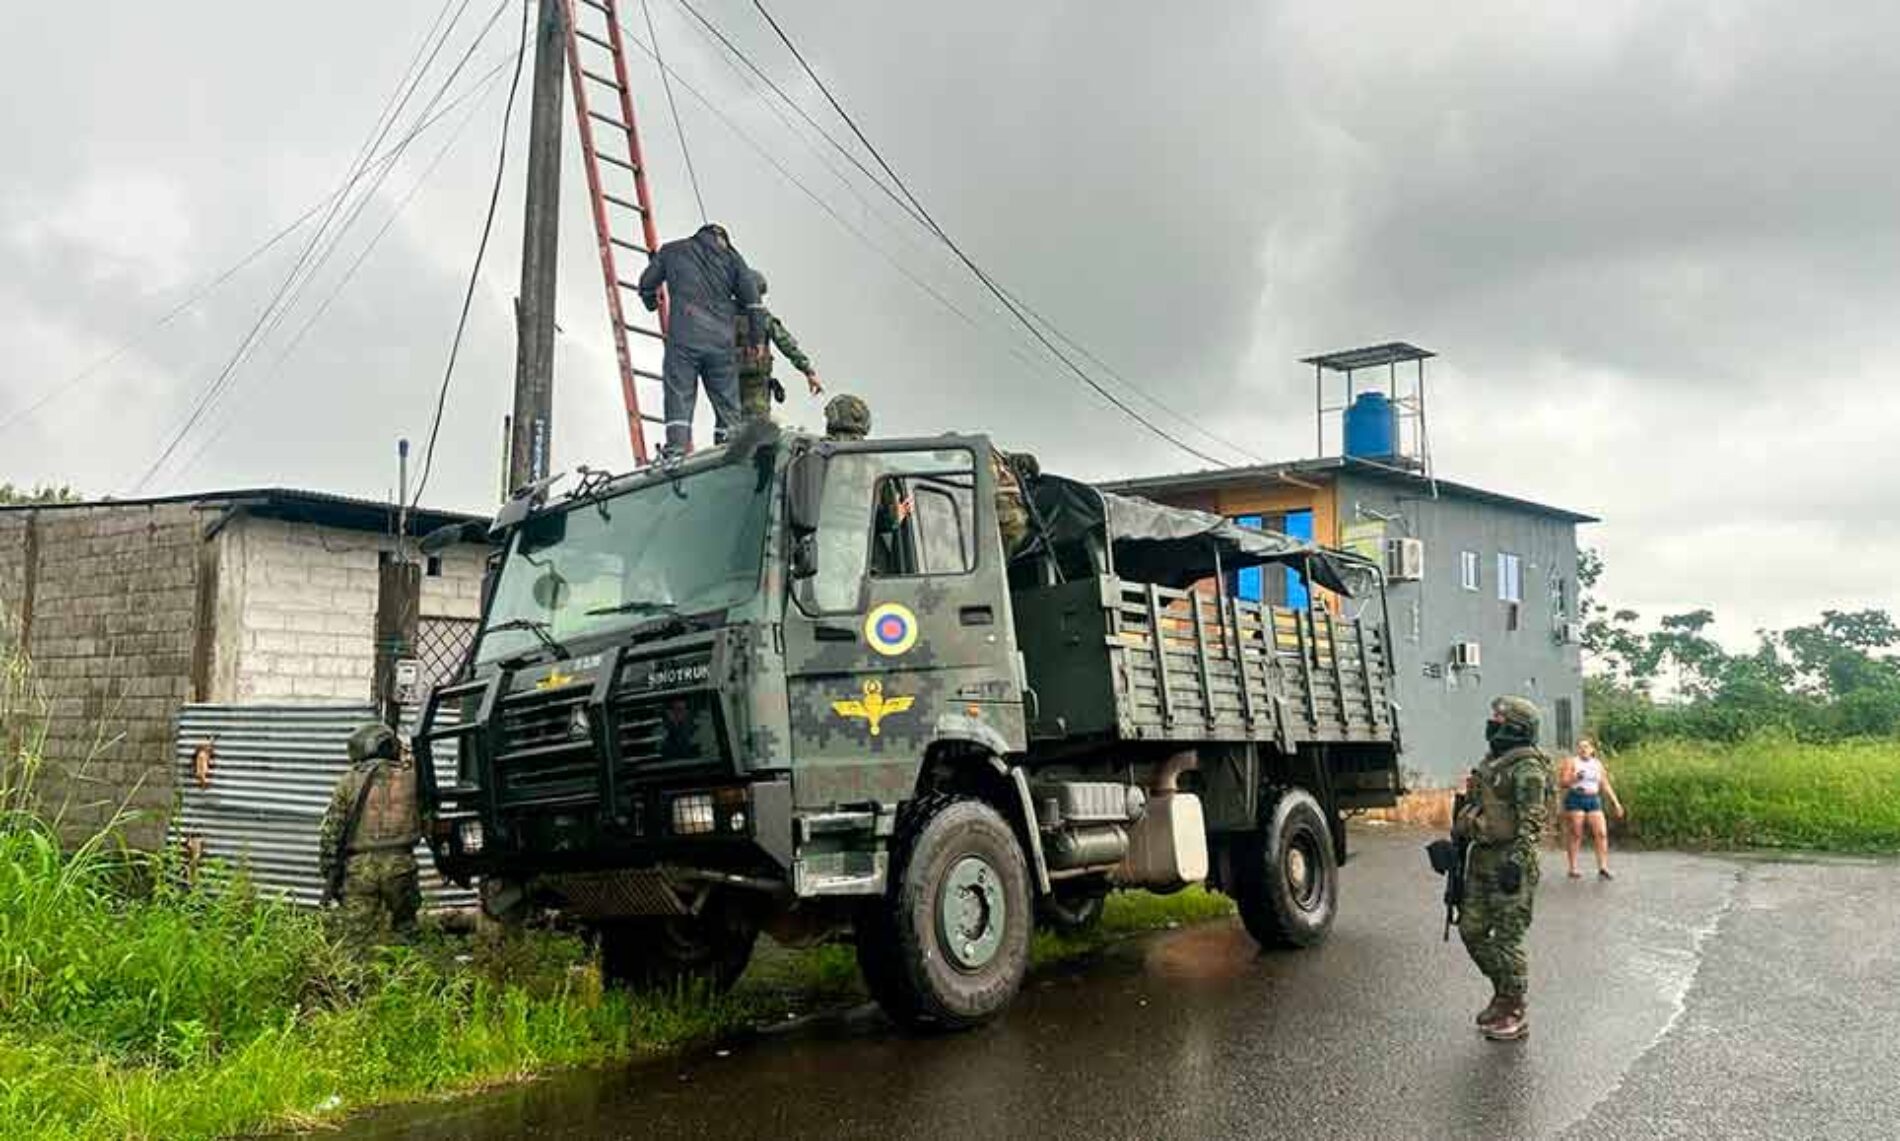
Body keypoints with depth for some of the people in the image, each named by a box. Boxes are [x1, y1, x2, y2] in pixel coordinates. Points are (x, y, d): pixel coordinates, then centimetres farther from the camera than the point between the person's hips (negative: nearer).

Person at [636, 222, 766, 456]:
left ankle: (676, 450, -14)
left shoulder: (671, 251, 17)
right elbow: (751, 296, 7)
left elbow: (647, 285, 22)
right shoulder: (730, 256, 16)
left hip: (682, 338, -1)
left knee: (679, 398, -2)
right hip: (721, 341, 1)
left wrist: (652, 303, 44)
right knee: (727, 405, 6)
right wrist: (757, 338, 11)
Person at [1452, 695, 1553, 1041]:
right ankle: (1502, 993, 27)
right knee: (1472, 930, 12)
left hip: (1510, 861, -9)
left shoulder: (1527, 768, -14)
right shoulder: (1490, 763, 15)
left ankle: (1515, 1014, 7)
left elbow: (1532, 821, -20)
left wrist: (1516, 861, -26)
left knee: (1507, 938, -3)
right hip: (1482, 858, 9)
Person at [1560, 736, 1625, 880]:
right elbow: (1562, 782, -3)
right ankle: (1573, 869, 2)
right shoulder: (1572, 762, 2)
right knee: (1575, 835, -3)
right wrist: (1574, 778, -22)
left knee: (1602, 833, -8)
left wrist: (1616, 802, 10)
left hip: (1594, 800, 4)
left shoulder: (1598, 764, 15)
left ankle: (1603, 868, -9)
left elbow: (1605, 786, 17)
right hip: (1575, 799, -4)